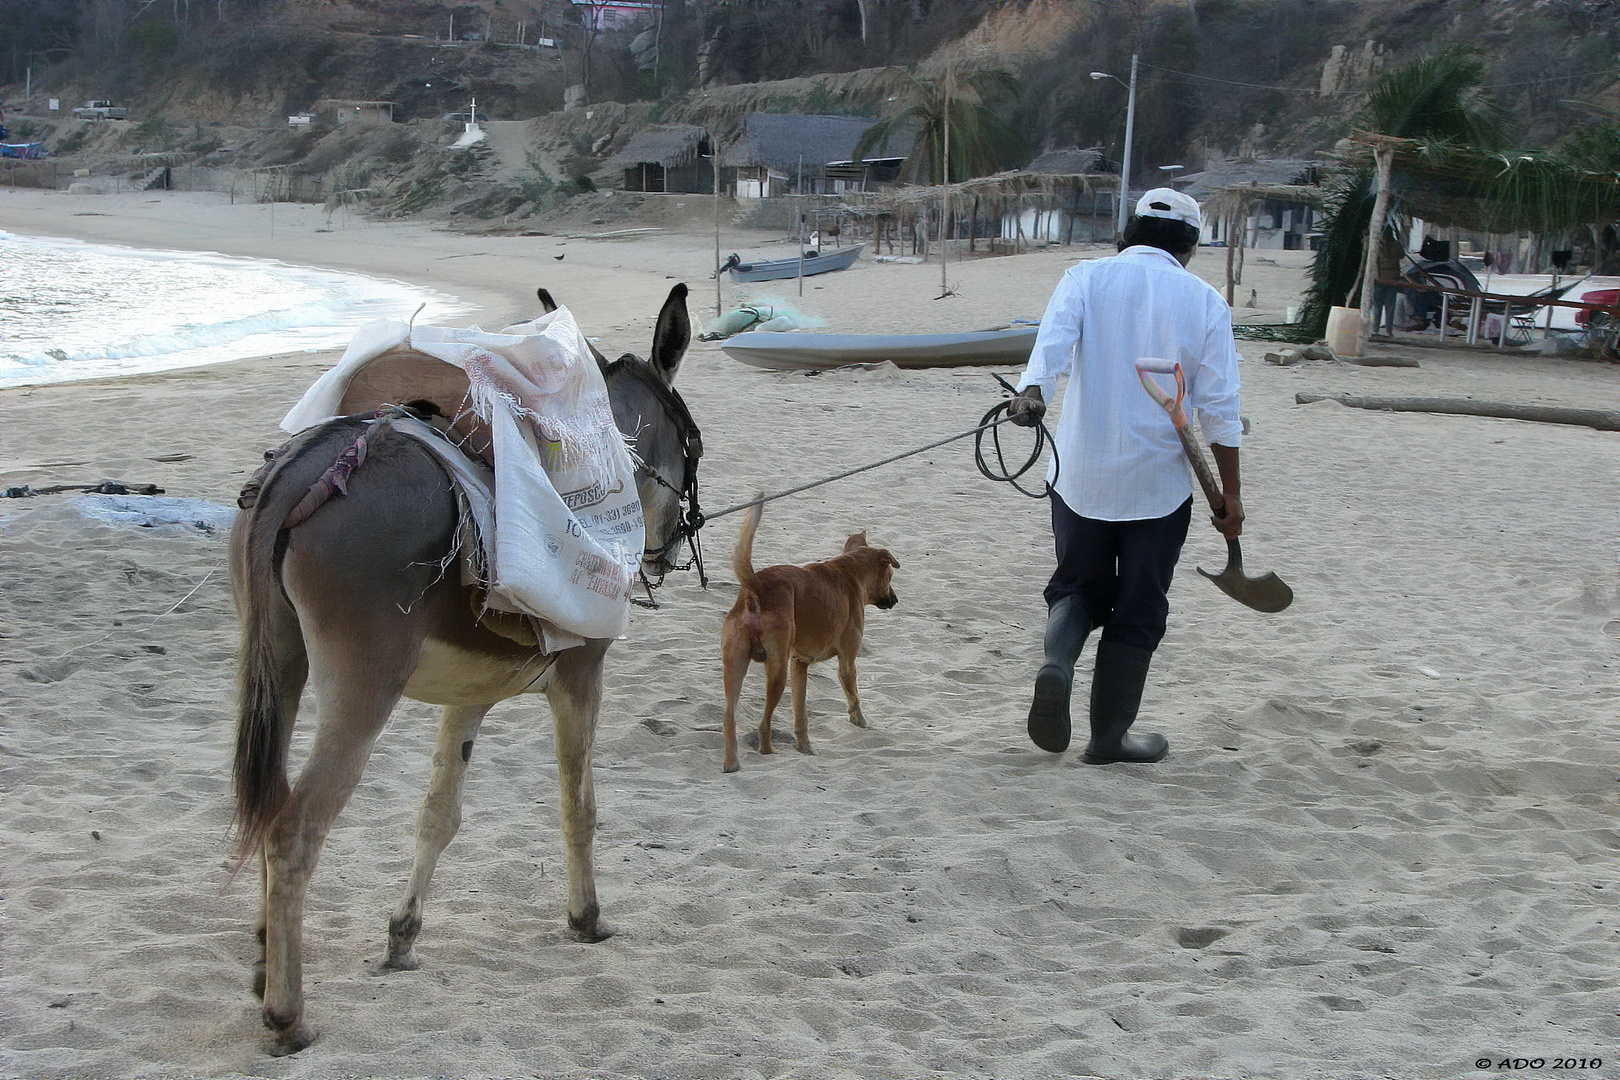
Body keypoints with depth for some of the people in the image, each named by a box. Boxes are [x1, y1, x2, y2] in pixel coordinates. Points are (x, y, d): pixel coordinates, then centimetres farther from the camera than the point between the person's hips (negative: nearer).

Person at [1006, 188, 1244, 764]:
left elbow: (1053, 341, -18)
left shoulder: (1084, 278, 2)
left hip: (1079, 473, 1)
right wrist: (1230, 492, 4)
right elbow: (1220, 406, -2)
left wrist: (1031, 393, -34)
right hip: (1159, 480, -1)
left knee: (1079, 585, 18)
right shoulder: (1205, 300, 1)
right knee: (1137, 609, 10)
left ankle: (1057, 663, -11)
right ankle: (1110, 737, 14)